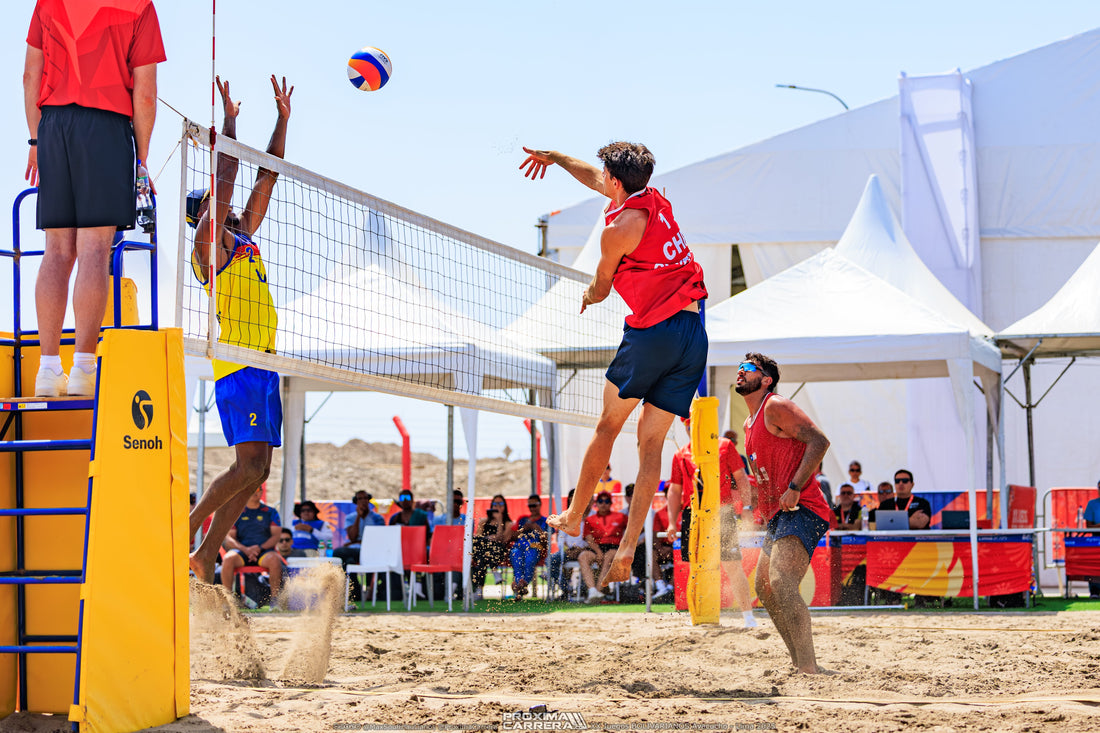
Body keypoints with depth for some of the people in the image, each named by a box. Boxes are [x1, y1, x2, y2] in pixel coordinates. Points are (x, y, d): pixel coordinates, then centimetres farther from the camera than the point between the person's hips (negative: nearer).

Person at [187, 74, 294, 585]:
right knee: (250, 465, -16)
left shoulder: (242, 238, 20)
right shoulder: (210, 242, -2)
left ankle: (205, 557, 7)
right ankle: (182, 532, -7)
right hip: (237, 365, -9)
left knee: (256, 471, 4)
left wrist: (282, 118, 22)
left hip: (262, 365, 9)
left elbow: (267, 178, 23)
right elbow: (225, 180, -11)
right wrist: (229, 121, -10)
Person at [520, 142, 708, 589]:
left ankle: (574, 518, 20)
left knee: (608, 426, 10)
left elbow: (600, 289, 9)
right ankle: (627, 547, 2)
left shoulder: (619, 228, -8)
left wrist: (589, 295, 33)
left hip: (653, 330, -7)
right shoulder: (657, 200, 14)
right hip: (694, 337, 7)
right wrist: (554, 157, 44)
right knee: (651, 441, 6)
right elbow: (598, 181, 32)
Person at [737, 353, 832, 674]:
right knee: (764, 587, 15)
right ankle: (800, 663, 22)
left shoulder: (776, 407, -8)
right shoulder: (750, 425, 22)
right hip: (778, 515, 11)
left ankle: (808, 668, -33)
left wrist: (794, 488, -24)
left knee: (781, 580, -27)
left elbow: (819, 441, -19)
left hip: (801, 511, -11)